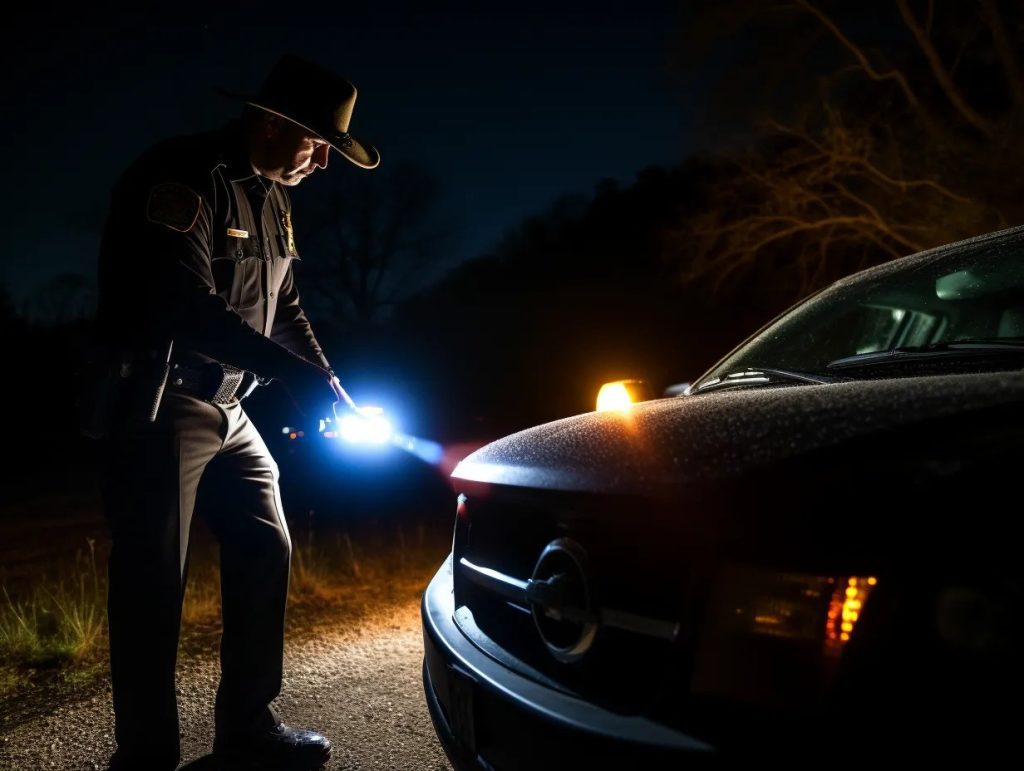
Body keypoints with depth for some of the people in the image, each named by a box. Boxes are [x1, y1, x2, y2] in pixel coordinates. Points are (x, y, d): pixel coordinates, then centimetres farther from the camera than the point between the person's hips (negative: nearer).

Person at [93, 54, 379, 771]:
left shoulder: (274, 199, 13)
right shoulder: (182, 177, -16)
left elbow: (286, 308, 17)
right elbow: (189, 308, -27)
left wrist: (333, 390, 3)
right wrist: (302, 373, -27)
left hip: (228, 411, 9)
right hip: (159, 408, -9)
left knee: (266, 552, 8)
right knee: (154, 584, -3)